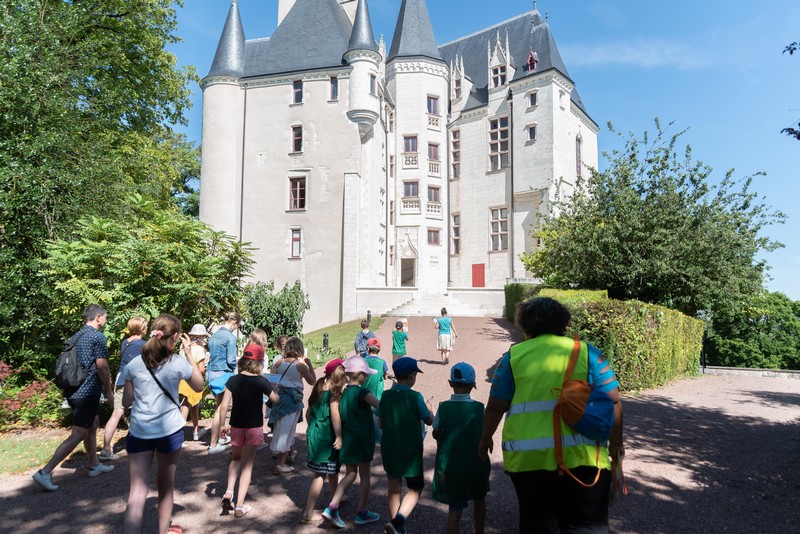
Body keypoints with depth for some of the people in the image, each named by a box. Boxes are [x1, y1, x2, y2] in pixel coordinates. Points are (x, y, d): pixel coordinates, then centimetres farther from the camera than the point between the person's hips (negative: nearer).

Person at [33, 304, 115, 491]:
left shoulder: (76, 336, 12)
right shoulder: (97, 336, -13)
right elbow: (102, 367, -16)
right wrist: (109, 391, -7)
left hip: (74, 390, 9)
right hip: (88, 392, -9)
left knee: (92, 426, 20)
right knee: (78, 434, -4)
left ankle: (94, 466, 29)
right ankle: (45, 472, -6)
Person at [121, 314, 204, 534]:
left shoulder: (134, 364, -1)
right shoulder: (178, 363, -8)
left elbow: (126, 402, 6)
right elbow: (199, 386, 8)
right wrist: (189, 353, 6)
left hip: (139, 432, 1)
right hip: (170, 430, -1)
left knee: (137, 491, 0)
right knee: (166, 487, 17)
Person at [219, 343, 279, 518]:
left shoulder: (233, 380, -7)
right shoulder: (261, 381, -12)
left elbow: (224, 406, -8)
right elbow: (275, 399, 2)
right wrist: (273, 389, 21)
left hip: (237, 425, 2)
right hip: (254, 426, -2)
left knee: (236, 458, 25)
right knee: (247, 465, 7)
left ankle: (229, 492, 6)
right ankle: (240, 506, 7)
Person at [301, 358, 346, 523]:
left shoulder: (319, 387, 9)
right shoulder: (334, 390, -14)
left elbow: (309, 412, 14)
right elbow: (334, 413, -24)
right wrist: (339, 436, -21)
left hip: (314, 432, 8)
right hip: (326, 435, -8)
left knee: (333, 469, 24)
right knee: (320, 474, 0)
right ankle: (308, 514, 2)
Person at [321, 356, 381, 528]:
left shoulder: (344, 392, 5)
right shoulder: (361, 392, -18)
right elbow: (380, 407, -25)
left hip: (347, 439, 7)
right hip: (362, 439, -7)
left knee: (350, 474, 15)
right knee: (364, 476, 9)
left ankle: (332, 508, 5)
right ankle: (362, 513, 20)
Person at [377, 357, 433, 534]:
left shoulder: (386, 396, -4)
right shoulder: (415, 397, -16)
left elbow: (380, 423, 3)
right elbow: (429, 421, -4)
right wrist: (428, 408, 15)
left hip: (389, 450, 4)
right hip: (411, 451, -4)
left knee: (394, 489, 16)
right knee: (415, 488, 11)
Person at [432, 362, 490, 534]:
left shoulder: (443, 408, -12)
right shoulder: (480, 408, -12)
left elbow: (435, 434, 1)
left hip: (450, 467, -1)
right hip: (477, 465, 1)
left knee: (455, 508, 10)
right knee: (479, 500, 26)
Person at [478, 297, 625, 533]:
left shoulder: (513, 355, 5)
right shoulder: (587, 352, 5)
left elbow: (495, 406, 7)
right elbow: (613, 402, 3)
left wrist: (485, 438, 22)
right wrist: (616, 443, 17)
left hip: (527, 457, 1)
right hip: (582, 455, 0)